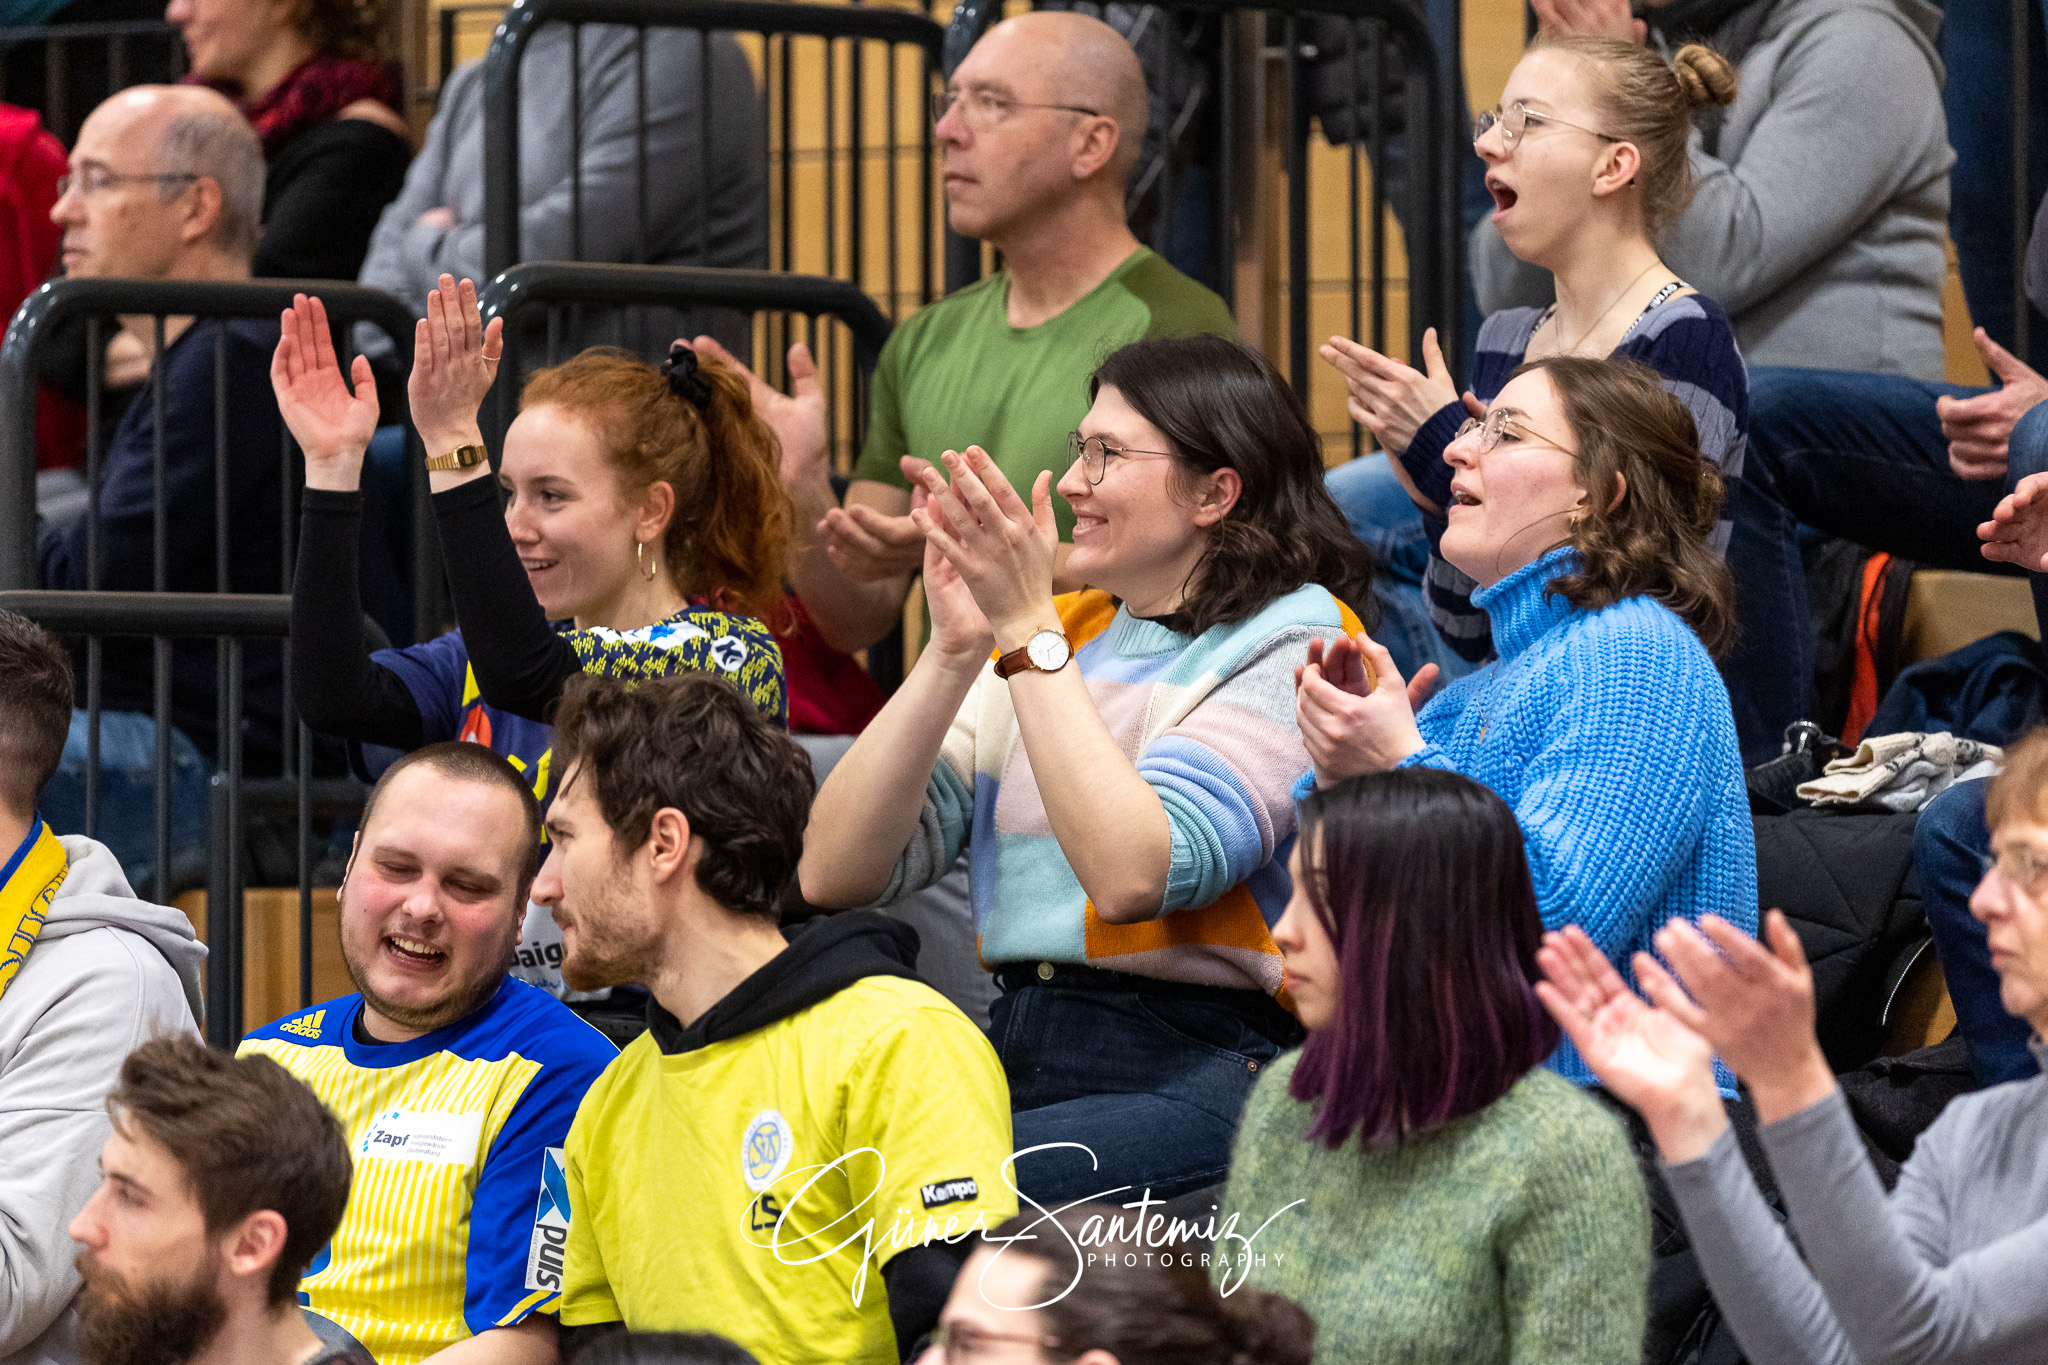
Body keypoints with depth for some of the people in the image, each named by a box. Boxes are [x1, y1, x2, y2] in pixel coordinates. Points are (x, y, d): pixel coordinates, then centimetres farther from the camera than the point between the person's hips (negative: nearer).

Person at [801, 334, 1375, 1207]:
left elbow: (1130, 874, -19)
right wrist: (954, 648, -1)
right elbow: (833, 873, 7)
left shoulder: (1292, 641, 0)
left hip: (1194, 1077, -6)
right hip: (1018, 1057, 6)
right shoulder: (1062, 632, 18)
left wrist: (1027, 631, -15)